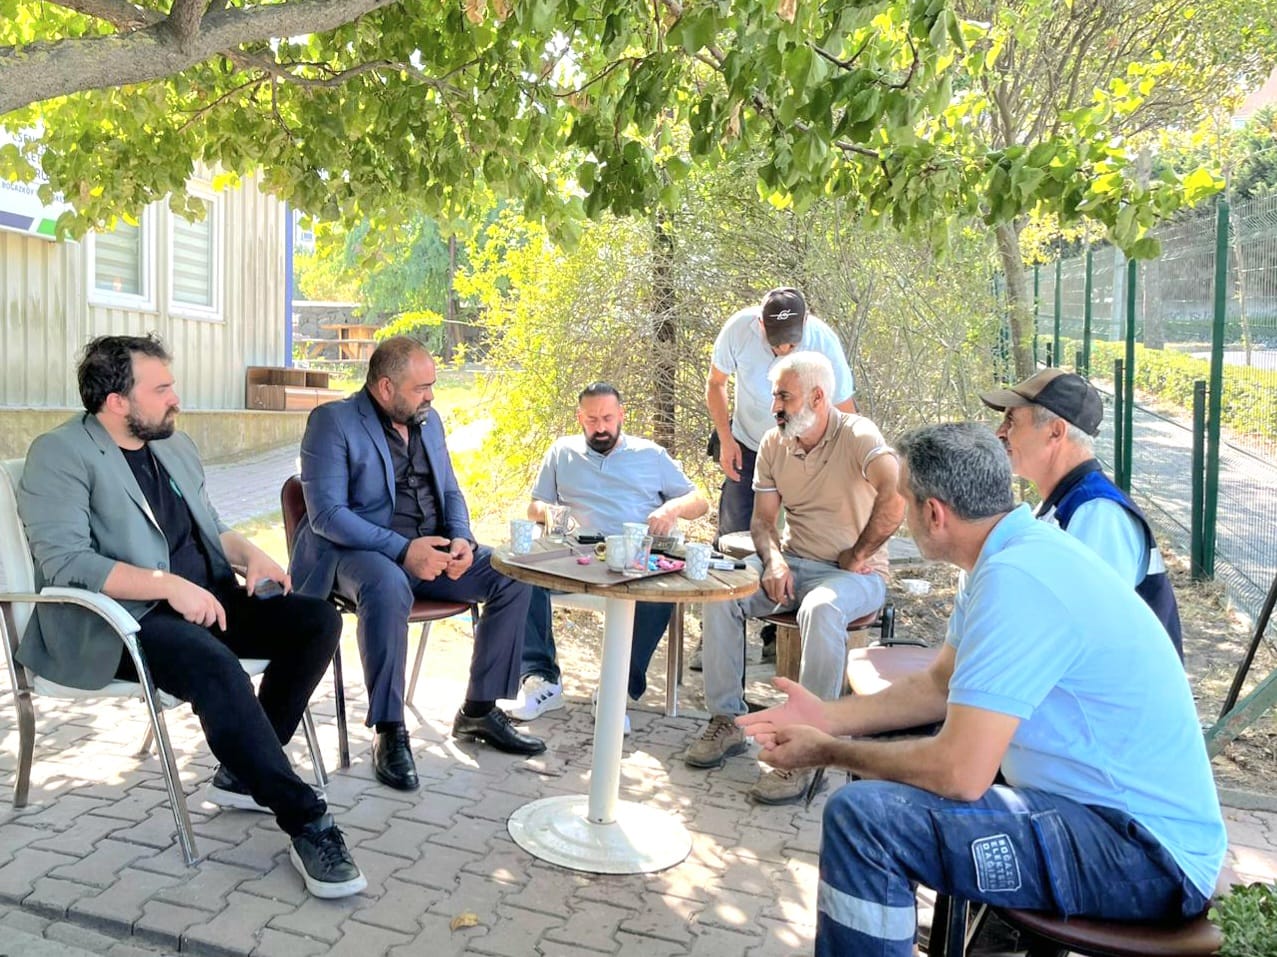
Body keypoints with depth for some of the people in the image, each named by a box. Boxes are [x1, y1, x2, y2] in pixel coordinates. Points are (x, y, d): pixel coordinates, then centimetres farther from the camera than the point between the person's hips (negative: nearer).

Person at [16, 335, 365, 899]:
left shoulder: (176, 445, 17)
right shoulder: (60, 455, -7)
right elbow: (63, 561, -19)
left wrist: (250, 553, 1)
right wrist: (168, 584, -28)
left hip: (204, 601, 8)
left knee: (319, 620, -12)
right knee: (212, 664, -37)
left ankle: (242, 773, -2)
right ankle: (306, 824, -28)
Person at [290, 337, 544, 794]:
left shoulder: (429, 420, 12)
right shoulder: (332, 421, -9)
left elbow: (450, 491, 16)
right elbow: (326, 513, -17)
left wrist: (461, 538, -7)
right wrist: (403, 549, -26)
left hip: (431, 546, 7)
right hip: (359, 551, -6)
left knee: (511, 576, -12)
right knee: (389, 587, -39)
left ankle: (479, 710, 1)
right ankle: (389, 733, -24)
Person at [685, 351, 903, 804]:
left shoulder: (857, 435, -14)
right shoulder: (774, 444, 6)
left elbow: (895, 497, -31)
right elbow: (763, 518, 8)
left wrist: (855, 557, -22)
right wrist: (773, 560, -13)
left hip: (855, 574, -6)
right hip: (792, 563, 6)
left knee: (821, 609, -38)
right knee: (718, 589, -17)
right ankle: (726, 721, -6)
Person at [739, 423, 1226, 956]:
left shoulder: (1014, 579, -26)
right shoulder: (1018, 552, 6)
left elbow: (959, 773, -29)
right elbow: (941, 685, 15)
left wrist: (830, 751, -13)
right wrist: (827, 717, 8)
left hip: (1145, 854, -10)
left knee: (860, 816, -25)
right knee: (890, 759, 21)